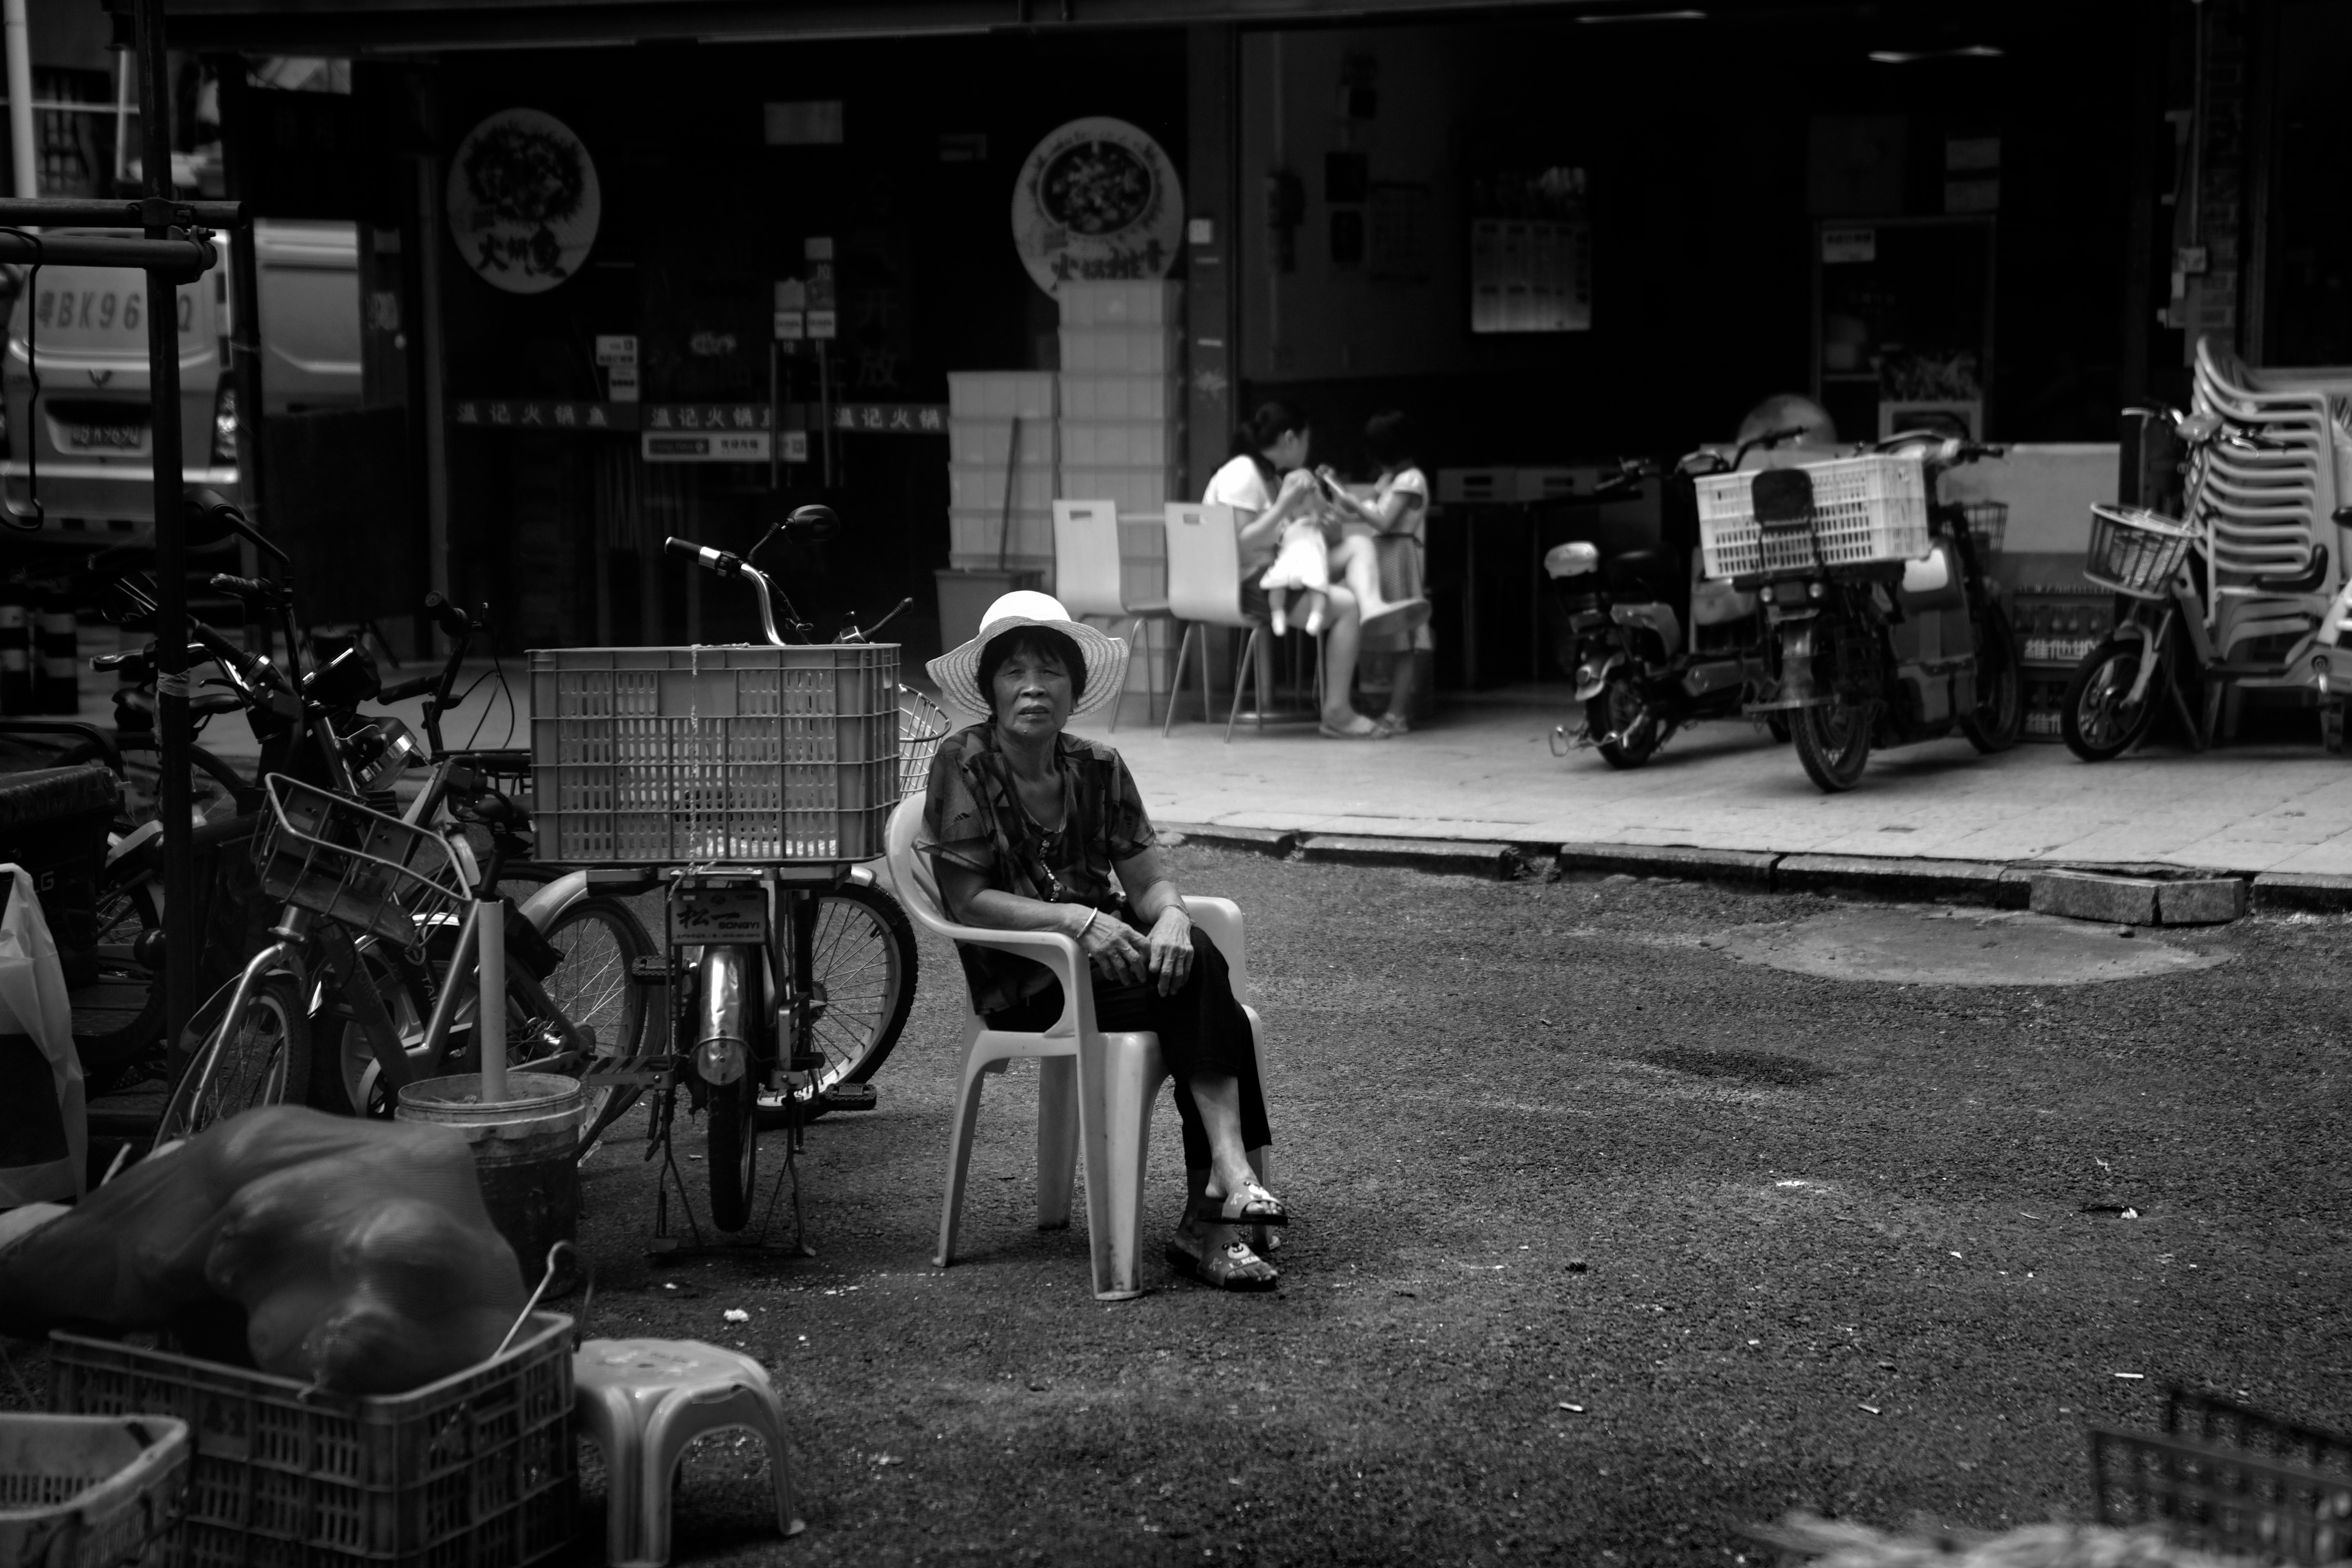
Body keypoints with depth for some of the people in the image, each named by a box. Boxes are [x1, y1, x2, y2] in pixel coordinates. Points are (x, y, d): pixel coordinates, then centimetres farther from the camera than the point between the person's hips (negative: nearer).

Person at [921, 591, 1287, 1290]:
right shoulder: (963, 764, -5)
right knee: (1199, 987, -27)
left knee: (1195, 960, -29)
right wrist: (1074, 919, -24)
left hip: (1106, 956, 5)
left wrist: (1169, 916, -19)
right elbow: (968, 901, -11)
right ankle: (1235, 1178, -31)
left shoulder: (1098, 768, 9)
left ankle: (1211, 1219, -33)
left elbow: (1150, 880, 6)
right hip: (1021, 986, -4)